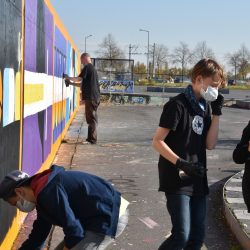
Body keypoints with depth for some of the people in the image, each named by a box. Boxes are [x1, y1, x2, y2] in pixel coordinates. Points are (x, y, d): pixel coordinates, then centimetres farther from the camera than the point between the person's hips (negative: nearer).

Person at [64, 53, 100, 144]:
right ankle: (91, 138, 18)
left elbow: (79, 79, -11)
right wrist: (71, 83, 23)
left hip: (90, 97, -10)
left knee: (91, 118, -7)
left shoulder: (87, 67, -9)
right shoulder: (92, 68, 22)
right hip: (94, 97, 10)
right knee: (92, 118, 13)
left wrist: (68, 78, 4)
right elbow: (83, 84, 25)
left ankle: (92, 139, -6)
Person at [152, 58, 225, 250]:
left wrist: (216, 113, -4)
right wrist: (182, 164, -23)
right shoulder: (178, 105, -13)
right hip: (177, 180, -7)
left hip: (198, 181, 7)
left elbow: (210, 144, 3)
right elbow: (157, 141, -14)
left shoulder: (206, 107, 9)